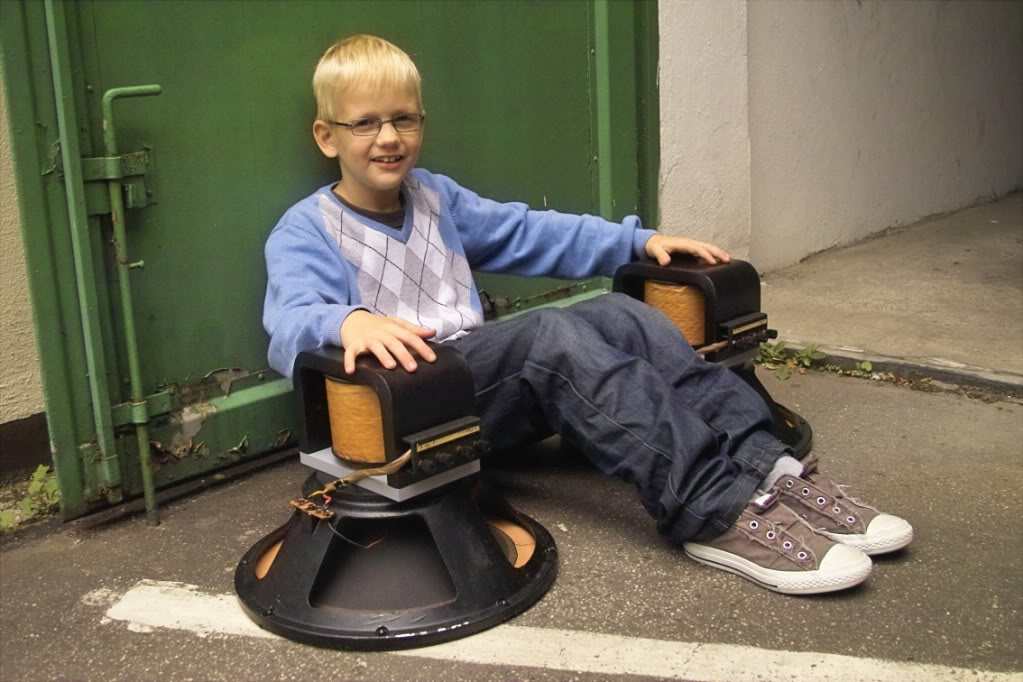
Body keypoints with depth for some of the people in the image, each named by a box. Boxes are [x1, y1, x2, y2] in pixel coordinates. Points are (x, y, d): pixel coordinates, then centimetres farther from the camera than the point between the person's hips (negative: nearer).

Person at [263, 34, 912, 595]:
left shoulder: (436, 197, 19)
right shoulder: (305, 231, -1)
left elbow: (529, 233, 21)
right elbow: (289, 321, -19)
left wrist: (640, 240, 14)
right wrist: (348, 322, -42)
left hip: (481, 378, 7)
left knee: (616, 313, -16)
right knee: (551, 332, -30)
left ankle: (765, 465, -24)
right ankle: (714, 511, -38)